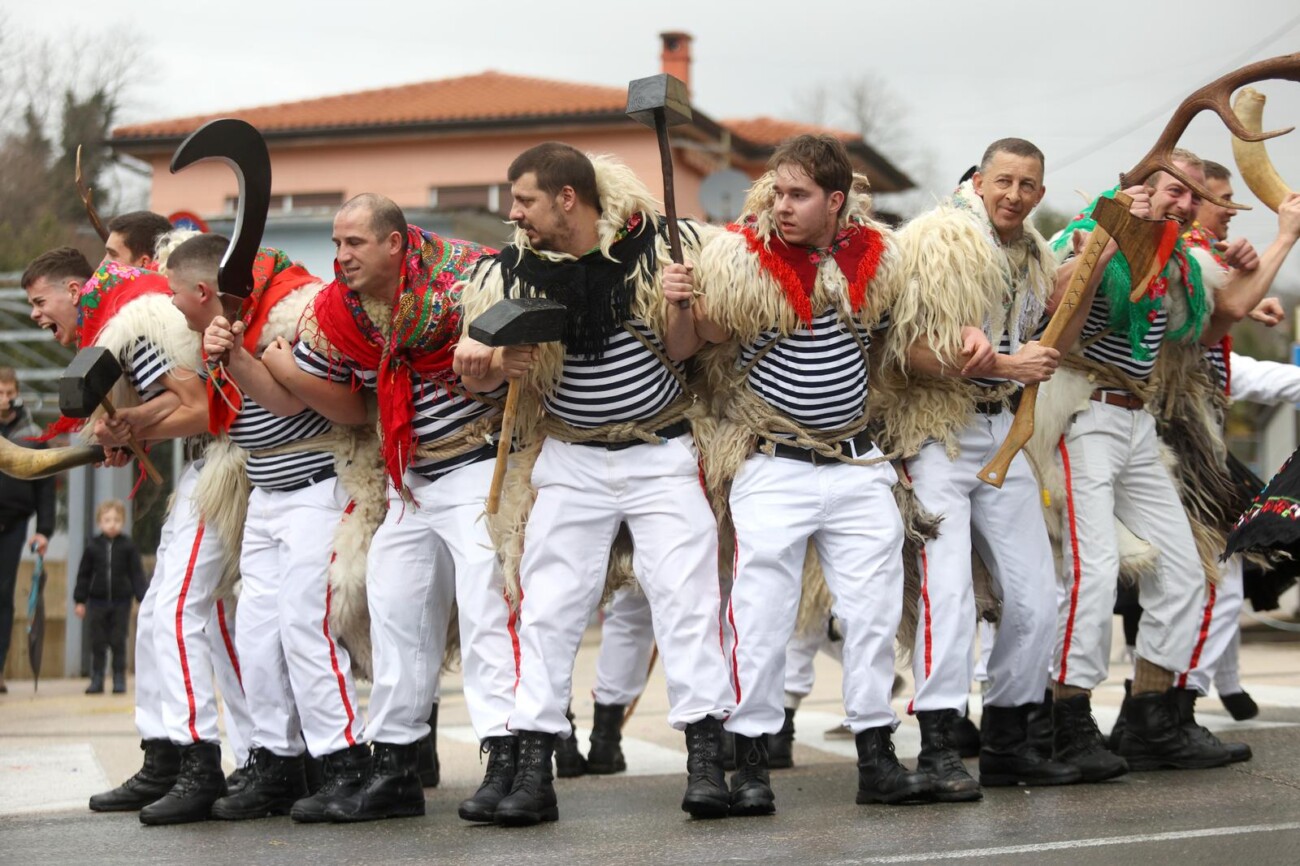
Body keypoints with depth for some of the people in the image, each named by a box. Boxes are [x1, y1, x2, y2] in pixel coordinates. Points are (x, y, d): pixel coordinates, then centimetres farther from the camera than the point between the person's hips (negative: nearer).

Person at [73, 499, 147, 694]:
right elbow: (84, 575, 5)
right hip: (98, 601, 1)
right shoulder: (93, 547, 0)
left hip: (121, 601, -1)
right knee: (98, 643, 4)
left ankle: (119, 679, 9)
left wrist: (144, 598, -7)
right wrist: (80, 601, 2)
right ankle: (96, 679, 10)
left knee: (118, 642, 1)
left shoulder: (128, 546, -2)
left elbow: (137, 574, -1)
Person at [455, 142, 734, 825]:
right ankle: (532, 769, 4)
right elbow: (487, 376, -3)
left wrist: (678, 308, -25)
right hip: (571, 461, 2)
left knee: (685, 592, -8)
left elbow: (681, 353, -4)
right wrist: (475, 364, -26)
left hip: (661, 453, -2)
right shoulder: (514, 270, -6)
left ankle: (705, 759, -3)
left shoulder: (657, 244, -9)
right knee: (548, 607, -1)